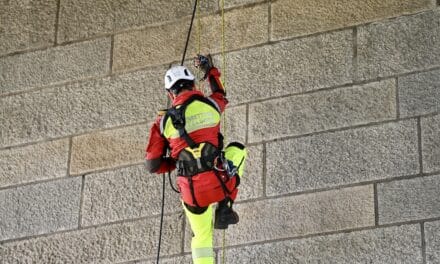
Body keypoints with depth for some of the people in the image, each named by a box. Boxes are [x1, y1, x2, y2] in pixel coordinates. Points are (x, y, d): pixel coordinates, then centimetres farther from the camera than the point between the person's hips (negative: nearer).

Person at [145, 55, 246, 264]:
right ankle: (225, 207, 17)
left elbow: (153, 165, 5)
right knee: (238, 149, 29)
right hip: (218, 182, -1)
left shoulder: (164, 120, 4)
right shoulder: (211, 105, 4)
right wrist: (211, 71, 48)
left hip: (191, 190, 1)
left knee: (201, 236, 21)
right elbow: (221, 97, 33)